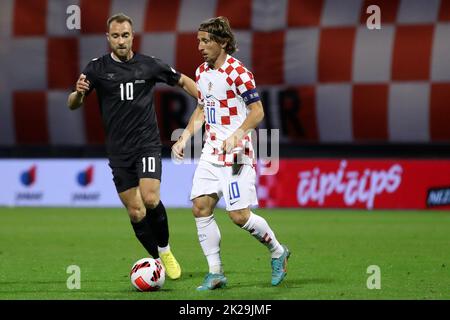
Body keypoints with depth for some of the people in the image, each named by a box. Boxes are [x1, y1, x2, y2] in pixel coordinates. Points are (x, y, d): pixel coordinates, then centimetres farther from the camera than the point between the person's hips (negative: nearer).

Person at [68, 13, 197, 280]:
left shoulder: (149, 65, 0)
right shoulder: (97, 68, 0)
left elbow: (182, 81, 14)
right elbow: (73, 104, 1)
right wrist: (78, 92, -22)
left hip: (147, 144, -1)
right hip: (118, 151, 2)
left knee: (150, 198, -22)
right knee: (135, 212, 0)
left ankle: (165, 250, 0)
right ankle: (158, 260, 16)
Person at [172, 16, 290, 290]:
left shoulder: (237, 72, -14)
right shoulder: (202, 72, 10)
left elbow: (257, 112, -13)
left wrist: (237, 135, -27)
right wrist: (184, 138, 14)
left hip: (236, 153, -8)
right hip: (211, 152, 8)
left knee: (240, 216, -9)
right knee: (200, 207, -3)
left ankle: (278, 252, 16)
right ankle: (216, 273, 5)